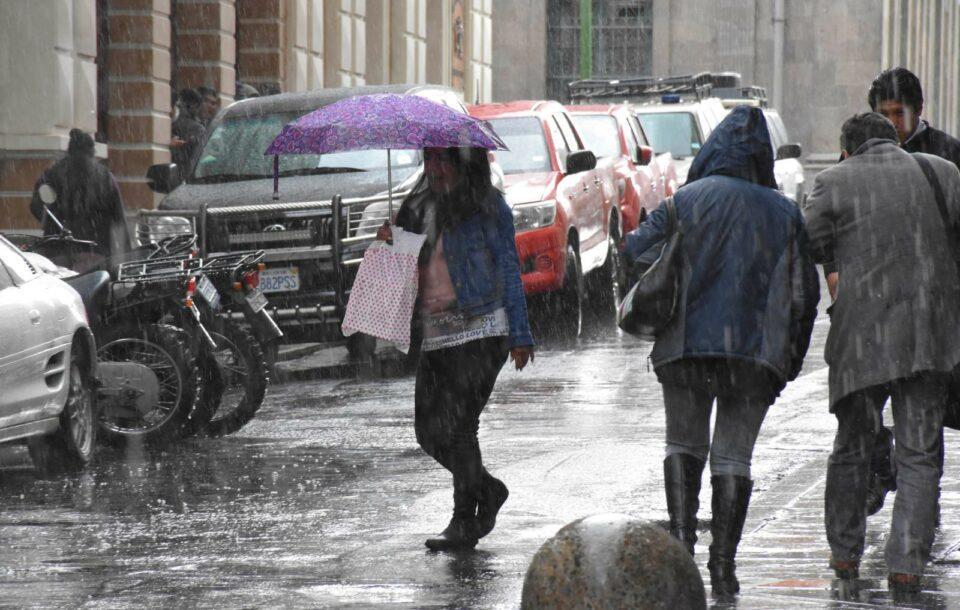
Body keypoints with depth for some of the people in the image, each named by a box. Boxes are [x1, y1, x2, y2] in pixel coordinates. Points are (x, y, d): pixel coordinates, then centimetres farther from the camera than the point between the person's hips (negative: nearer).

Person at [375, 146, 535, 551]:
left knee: (457, 424, -13)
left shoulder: (487, 207, -1)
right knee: (429, 430, 4)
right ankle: (487, 489, 27)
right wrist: (390, 245, 0)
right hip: (435, 334, 6)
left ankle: (464, 523, -5)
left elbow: (508, 270, 0)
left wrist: (520, 336, -4)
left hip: (480, 330, -6)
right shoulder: (420, 207, 15)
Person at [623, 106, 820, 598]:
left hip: (689, 342, -1)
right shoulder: (784, 212, 4)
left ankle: (681, 531, -1)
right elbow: (804, 292, 3)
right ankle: (723, 562, -1)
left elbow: (635, 250, -7)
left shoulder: (690, 199, -2)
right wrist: (789, 358, 12)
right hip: (756, 353, 1)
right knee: (733, 455, 6)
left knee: (684, 443, 17)